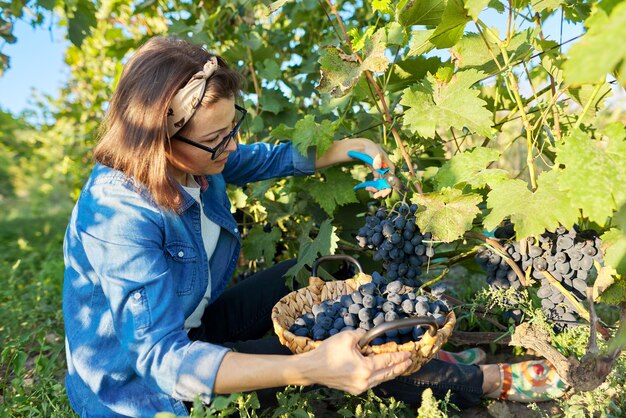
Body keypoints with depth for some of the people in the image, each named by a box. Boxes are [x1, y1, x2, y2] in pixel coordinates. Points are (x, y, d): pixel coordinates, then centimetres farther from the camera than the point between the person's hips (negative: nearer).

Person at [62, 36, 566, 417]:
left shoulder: (193, 162, -13)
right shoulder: (118, 218, -35)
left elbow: (270, 159, 5)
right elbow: (165, 359, -40)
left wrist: (347, 149, -9)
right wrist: (311, 368, -52)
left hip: (191, 328, 7)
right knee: (332, 357, -19)